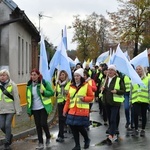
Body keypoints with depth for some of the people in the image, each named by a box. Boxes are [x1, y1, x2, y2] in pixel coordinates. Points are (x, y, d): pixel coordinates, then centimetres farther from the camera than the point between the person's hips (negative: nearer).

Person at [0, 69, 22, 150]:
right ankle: (9, 136, 33)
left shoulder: (12, 85, -6)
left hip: (10, 109, -4)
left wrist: (18, 110, -8)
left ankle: (7, 143, 7)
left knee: (7, 125, -7)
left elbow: (16, 98, -6)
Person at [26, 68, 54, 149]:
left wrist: (43, 92, -25)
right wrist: (29, 108, 9)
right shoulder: (29, 85, 3)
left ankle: (48, 138, 18)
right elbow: (28, 97, 11)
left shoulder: (44, 83, -10)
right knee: (38, 125, 7)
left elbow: (52, 93, -7)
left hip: (43, 107, -4)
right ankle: (40, 143, 16)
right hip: (35, 108, 4)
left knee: (43, 123, -10)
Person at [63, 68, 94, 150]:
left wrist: (84, 98, -20)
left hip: (82, 111, -5)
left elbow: (91, 97, -1)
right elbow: (68, 99, 12)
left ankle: (87, 140, 25)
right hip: (72, 111, 5)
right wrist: (65, 109, 7)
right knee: (73, 127, 2)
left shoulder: (87, 85, -2)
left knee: (80, 127, -6)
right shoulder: (71, 86, 11)